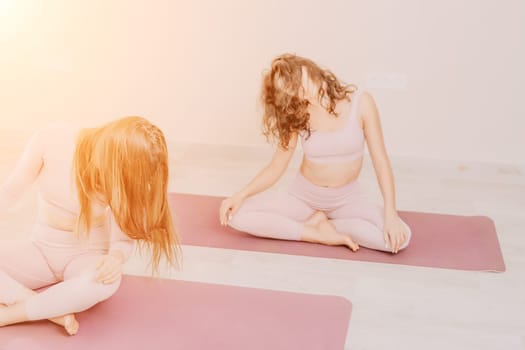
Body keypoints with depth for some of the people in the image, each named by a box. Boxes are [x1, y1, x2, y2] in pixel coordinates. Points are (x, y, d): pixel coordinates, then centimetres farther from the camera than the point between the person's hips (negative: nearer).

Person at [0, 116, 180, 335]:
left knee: (105, 282, -38)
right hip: (42, 248, 2)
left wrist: (116, 257, -38)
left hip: (87, 254, -2)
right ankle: (52, 310, -26)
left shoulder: (123, 176, -19)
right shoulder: (51, 141, -20)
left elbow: (124, 237, -14)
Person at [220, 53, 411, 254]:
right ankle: (319, 235, -14)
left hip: (347, 199, -1)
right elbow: (276, 168, -5)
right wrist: (241, 195, -21)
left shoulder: (360, 102, -15)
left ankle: (319, 223, -9)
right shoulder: (296, 115, -10)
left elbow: (380, 160, -11)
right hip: (303, 196, 1)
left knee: (399, 237, -29)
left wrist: (390, 213, -20)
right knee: (235, 214, -21)